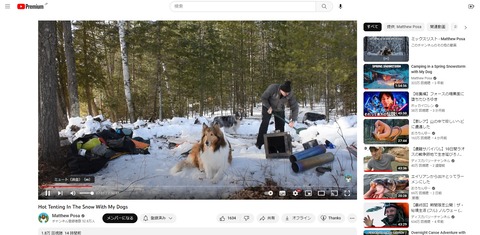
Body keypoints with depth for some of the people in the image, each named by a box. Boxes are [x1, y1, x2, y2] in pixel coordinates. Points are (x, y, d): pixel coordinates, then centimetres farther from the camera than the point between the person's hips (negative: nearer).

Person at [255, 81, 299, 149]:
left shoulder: (290, 94, -25)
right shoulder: (272, 88, -33)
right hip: (268, 107, -3)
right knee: (265, 123, -13)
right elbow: (263, 97, -20)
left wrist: (293, 120, -28)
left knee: (280, 126, -3)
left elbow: (295, 107, -21)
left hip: (280, 110, 3)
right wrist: (269, 107, -28)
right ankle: (259, 143, -9)